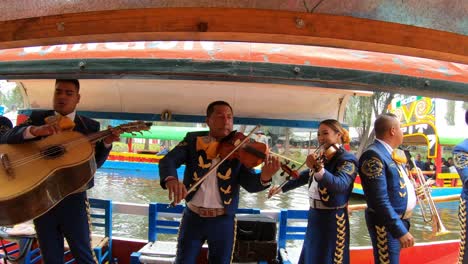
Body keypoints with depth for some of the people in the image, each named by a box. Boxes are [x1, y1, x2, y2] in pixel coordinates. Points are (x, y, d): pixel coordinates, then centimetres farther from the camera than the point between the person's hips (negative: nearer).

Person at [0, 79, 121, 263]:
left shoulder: (89, 126, 2)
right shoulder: (37, 118, 5)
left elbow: (94, 163, -1)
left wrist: (106, 143, -18)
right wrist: (35, 130, -25)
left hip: (73, 198, -2)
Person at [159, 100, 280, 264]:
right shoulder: (193, 140, -1)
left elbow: (250, 184, -12)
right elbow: (168, 160, -14)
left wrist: (264, 177, -36)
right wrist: (171, 179, -37)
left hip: (223, 221, 0)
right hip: (192, 217, 1)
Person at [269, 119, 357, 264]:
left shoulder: (347, 159, -13)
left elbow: (340, 185, -33)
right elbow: (304, 176, 25)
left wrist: (318, 169, -49)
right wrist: (281, 188, 25)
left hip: (332, 219, -8)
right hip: (314, 215, 8)